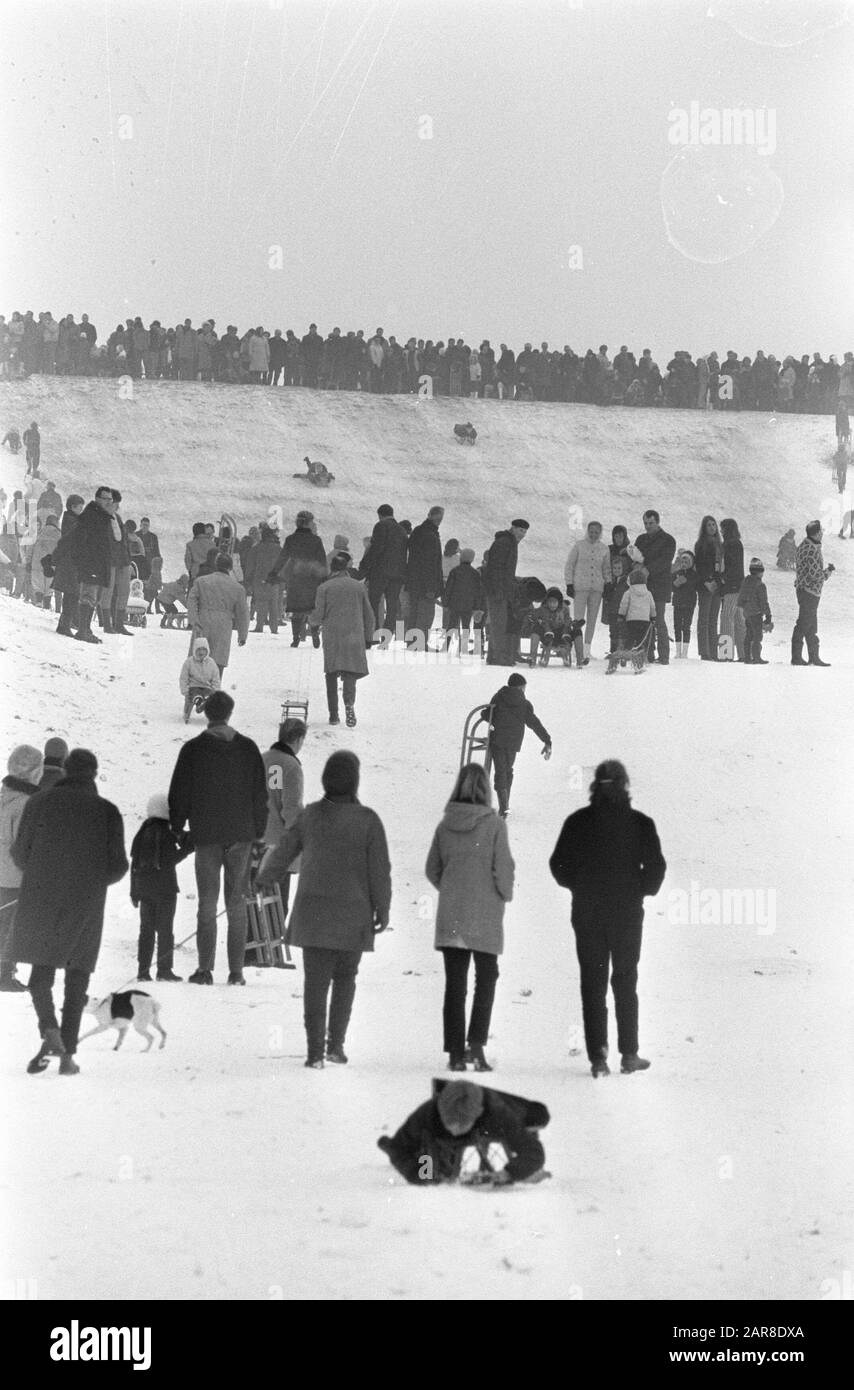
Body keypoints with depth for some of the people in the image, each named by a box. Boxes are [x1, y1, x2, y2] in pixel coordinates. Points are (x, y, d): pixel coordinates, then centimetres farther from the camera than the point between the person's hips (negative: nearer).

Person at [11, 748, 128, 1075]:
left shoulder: (39, 803, 0)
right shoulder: (107, 811, -1)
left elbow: (20, 854, 2)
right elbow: (117, 866, -1)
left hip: (40, 898, 0)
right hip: (86, 905, 0)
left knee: (41, 969, 11)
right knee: (77, 976, 9)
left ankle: (49, 1031, -13)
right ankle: (67, 1053, 4)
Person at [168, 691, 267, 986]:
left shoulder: (193, 750, -4)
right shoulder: (248, 748, 2)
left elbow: (180, 793, 0)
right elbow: (260, 793, 7)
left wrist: (177, 828, 12)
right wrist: (259, 830, 15)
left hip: (206, 836, -2)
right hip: (241, 835, 2)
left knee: (207, 904, 3)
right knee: (237, 904, 6)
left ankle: (205, 969, -2)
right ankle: (236, 970, 3)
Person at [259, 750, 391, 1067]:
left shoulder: (310, 816, -2)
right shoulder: (367, 820, -9)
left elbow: (282, 853, 9)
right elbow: (380, 871, -7)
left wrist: (264, 875, 29)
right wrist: (383, 910, 5)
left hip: (314, 913, 1)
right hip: (353, 915, -1)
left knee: (316, 980, 5)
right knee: (345, 977, 17)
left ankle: (315, 1050, 1)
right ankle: (336, 1042, 11)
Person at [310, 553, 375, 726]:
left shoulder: (324, 587, -1)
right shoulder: (359, 586, 7)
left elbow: (319, 614, -3)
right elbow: (368, 615, 11)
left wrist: (313, 623, 21)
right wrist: (368, 637, 21)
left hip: (332, 637, -1)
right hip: (354, 637, 1)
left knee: (331, 674, 10)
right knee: (350, 672, -2)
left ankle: (333, 714, 10)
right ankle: (349, 703, -30)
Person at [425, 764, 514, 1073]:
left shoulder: (446, 825, 0)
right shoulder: (494, 824, -11)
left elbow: (432, 869, 5)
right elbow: (503, 867, -11)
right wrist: (506, 895, 8)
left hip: (450, 916, 3)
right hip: (485, 915, -3)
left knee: (455, 982, 9)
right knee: (486, 978, 11)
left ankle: (455, 1053, 7)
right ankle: (476, 1043, -5)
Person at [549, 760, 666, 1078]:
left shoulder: (578, 822, -3)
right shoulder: (640, 823, -5)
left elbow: (558, 864, -1)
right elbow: (656, 866, -7)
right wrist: (642, 891, 10)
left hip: (587, 914, 0)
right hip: (627, 913, 0)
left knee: (592, 983, 5)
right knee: (625, 983, 10)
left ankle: (598, 1056, -1)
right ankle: (629, 1054, 10)